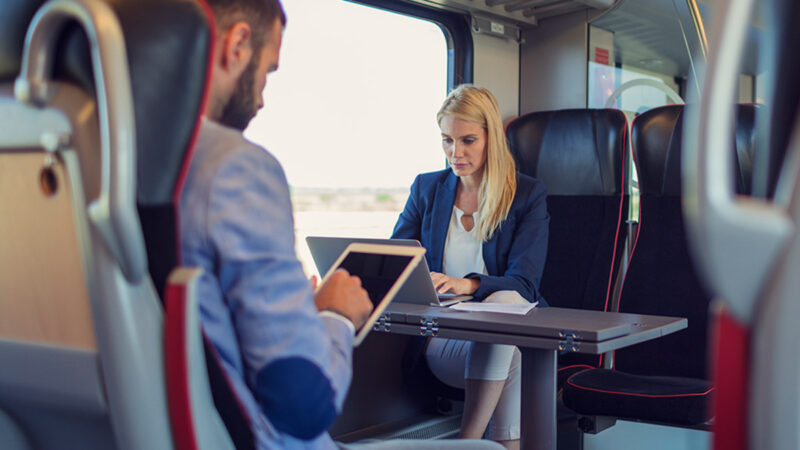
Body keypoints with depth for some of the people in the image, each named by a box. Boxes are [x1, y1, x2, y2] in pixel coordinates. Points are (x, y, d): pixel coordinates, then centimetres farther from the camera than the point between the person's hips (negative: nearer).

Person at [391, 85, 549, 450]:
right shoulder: (426, 188, 13)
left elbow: (524, 284, -8)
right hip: (443, 340, 1)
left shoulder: (528, 195, 4)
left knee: (505, 301, -38)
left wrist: (469, 285, -30)